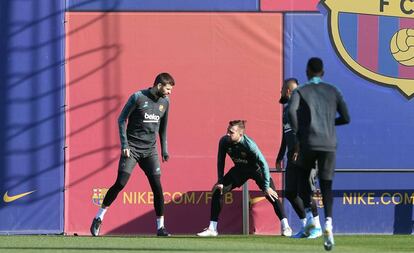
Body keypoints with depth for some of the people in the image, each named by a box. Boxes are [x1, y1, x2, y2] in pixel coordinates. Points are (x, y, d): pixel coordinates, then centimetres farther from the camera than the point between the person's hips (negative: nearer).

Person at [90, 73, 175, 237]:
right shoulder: (138, 97, -9)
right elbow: (122, 120, -5)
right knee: (120, 183, -10)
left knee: (157, 186, -5)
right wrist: (124, 145, -11)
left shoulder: (165, 102, 7)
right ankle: (99, 217, 4)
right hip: (132, 148, -4)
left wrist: (164, 150, 16)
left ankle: (160, 227, 2)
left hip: (150, 150, 4)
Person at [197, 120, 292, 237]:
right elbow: (221, 161, -6)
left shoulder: (249, 144, -36)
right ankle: (212, 229, 4)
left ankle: (285, 227, -11)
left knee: (271, 195, -20)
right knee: (217, 191, -4)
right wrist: (220, 182, -7)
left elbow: (263, 164, -33)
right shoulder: (224, 141, -23)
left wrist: (266, 186, -35)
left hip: (256, 169, -5)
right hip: (239, 169, 5)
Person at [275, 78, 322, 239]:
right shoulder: (286, 109, 21)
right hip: (292, 159, 9)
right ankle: (305, 227, 13)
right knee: (290, 193, 6)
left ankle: (317, 227, -5)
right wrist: (280, 157, 29)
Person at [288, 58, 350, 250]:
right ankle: (328, 222, -21)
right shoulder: (333, 91, 13)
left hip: (308, 143, -1)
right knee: (326, 185, 2)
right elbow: (346, 118, 12)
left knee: (303, 177, 21)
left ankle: (309, 216, 3)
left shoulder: (300, 91, 5)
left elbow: (291, 110, -14)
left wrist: (297, 135, -6)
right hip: (329, 144, 1)